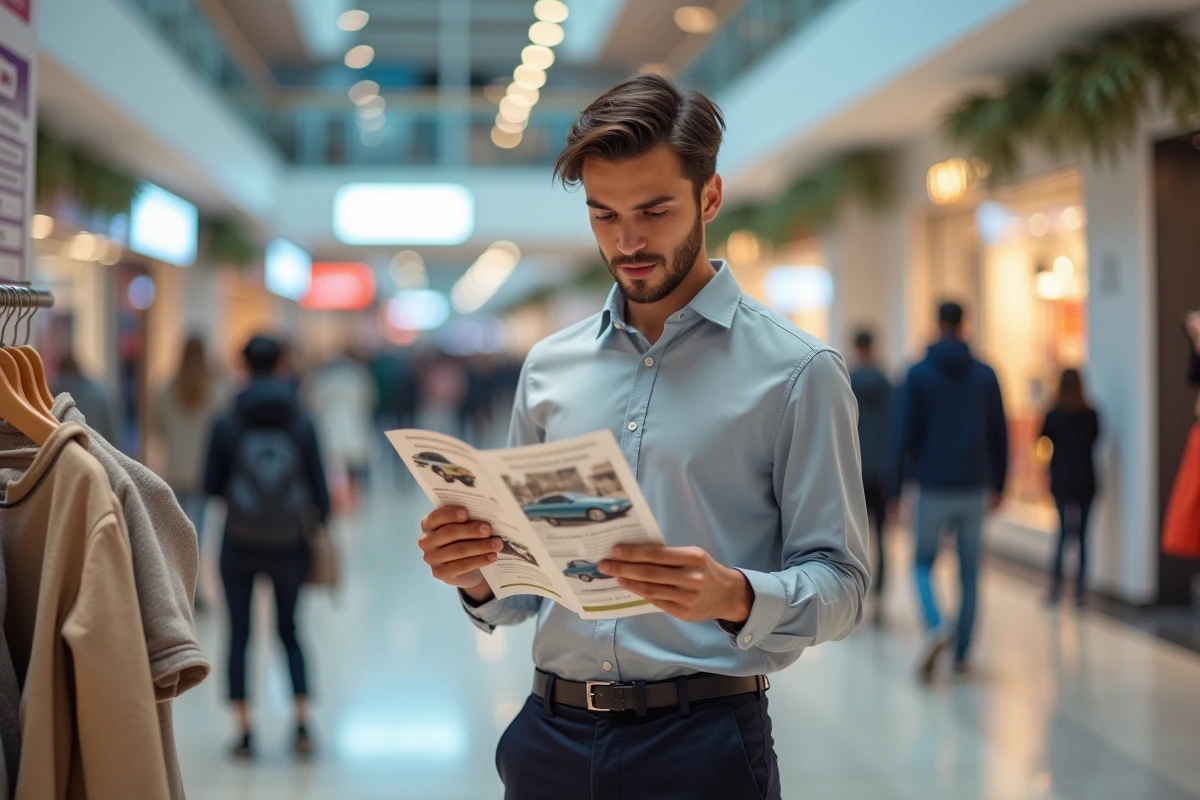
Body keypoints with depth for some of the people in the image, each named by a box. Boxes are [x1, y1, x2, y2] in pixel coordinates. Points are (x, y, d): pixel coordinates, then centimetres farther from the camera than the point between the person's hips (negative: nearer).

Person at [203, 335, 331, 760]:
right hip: (288, 546, 1)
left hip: (239, 546, -1)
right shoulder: (300, 423, -4)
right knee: (289, 630, 17)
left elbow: (211, 485, -3)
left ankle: (245, 732, 9)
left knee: (239, 634, 11)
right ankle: (302, 723, 7)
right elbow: (318, 488, -3)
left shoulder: (227, 424, -7)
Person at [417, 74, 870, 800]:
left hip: (702, 740, -4)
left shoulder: (796, 371, -5)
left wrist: (735, 597, -27)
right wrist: (478, 575, -8)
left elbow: (840, 585, -8)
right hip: (551, 737, 4)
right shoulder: (550, 368, 9)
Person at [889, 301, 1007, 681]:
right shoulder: (985, 374, 3)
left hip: (933, 488, -2)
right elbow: (999, 435, 7)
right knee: (969, 573, 12)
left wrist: (895, 490, -2)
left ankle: (936, 628, -15)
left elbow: (905, 435, -6)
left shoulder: (919, 374, -4)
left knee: (924, 565, 11)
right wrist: (998, 484, 17)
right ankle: (962, 653, 14)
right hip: (974, 488, 2)